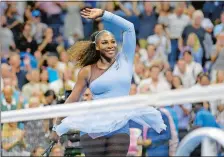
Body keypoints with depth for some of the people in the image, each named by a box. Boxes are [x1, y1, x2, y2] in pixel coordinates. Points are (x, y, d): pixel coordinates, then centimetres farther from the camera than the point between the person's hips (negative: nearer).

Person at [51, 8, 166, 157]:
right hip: (93, 128, 0)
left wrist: (103, 14, 1)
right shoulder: (87, 71, 4)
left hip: (120, 129, 1)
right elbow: (72, 99, 10)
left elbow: (129, 27, 0)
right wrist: (58, 127, 12)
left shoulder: (124, 61, 6)